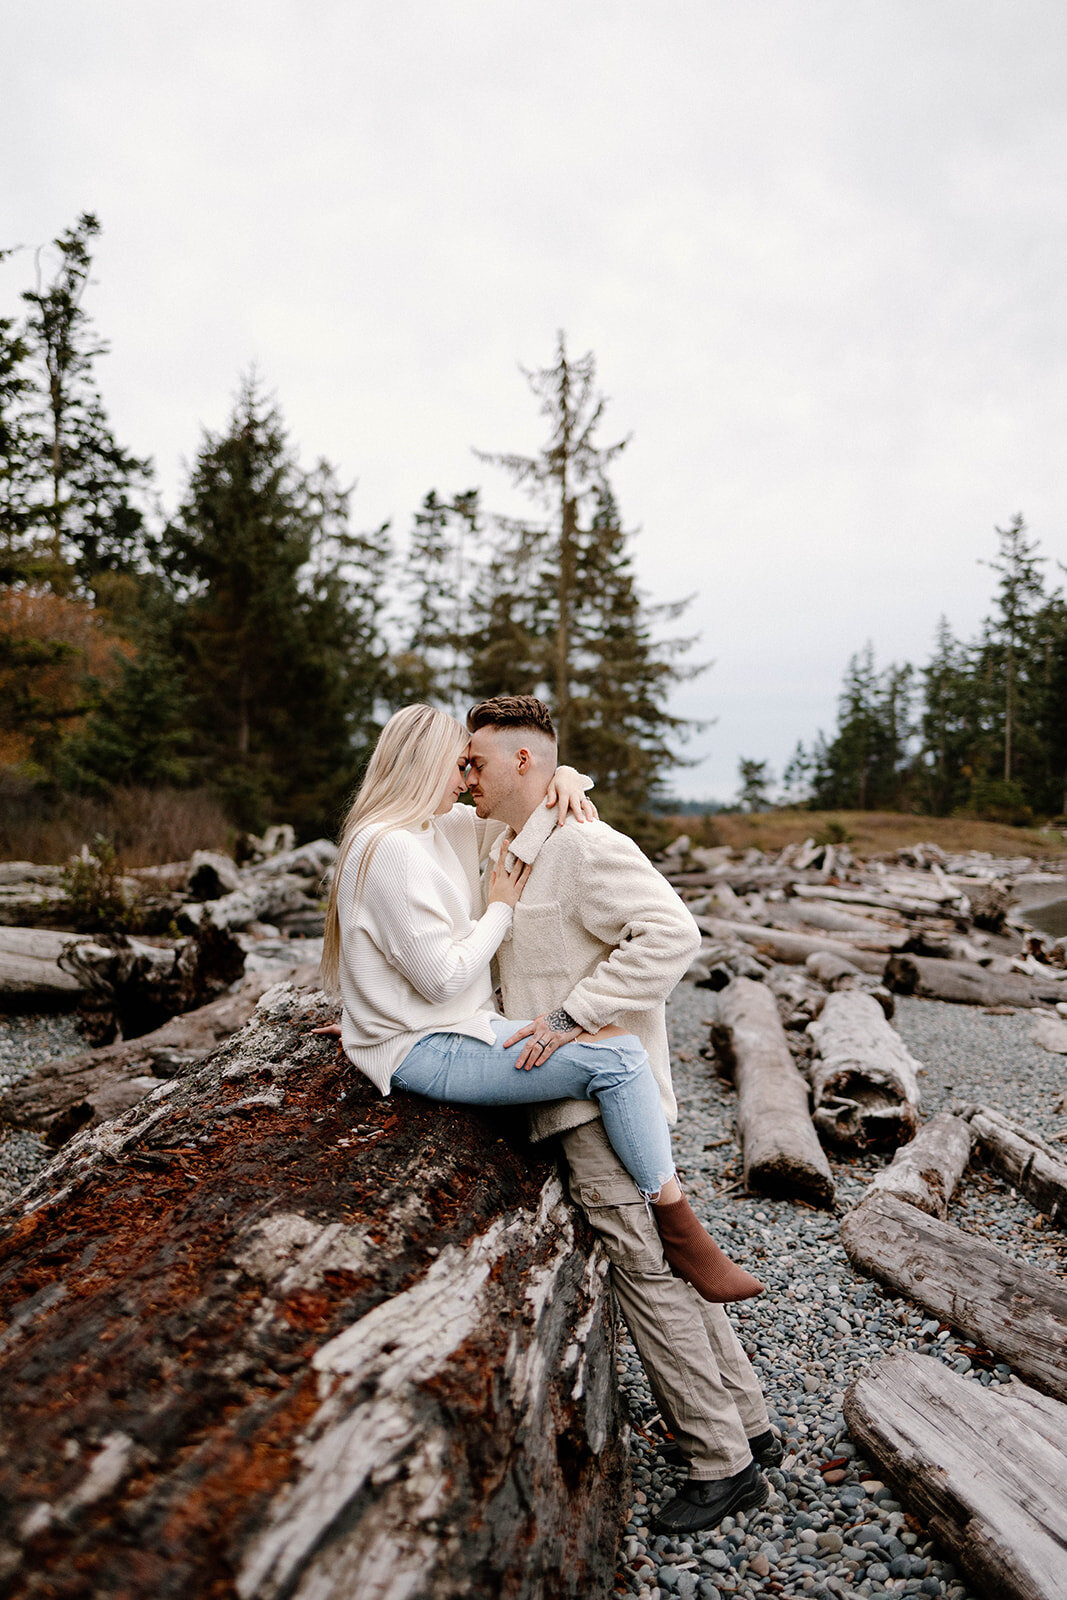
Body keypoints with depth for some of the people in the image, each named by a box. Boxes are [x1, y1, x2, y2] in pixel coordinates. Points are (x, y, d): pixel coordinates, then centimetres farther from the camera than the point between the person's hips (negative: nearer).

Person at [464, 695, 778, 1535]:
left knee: (648, 1270, -1)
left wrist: (572, 1016, -26)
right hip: (584, 1093, 9)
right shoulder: (518, 855, 16)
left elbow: (670, 933, -26)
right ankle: (748, 1426, 29)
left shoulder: (585, 845, -15)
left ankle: (723, 1463, 15)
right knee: (664, 1260, 15)